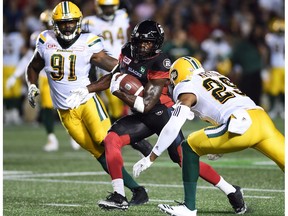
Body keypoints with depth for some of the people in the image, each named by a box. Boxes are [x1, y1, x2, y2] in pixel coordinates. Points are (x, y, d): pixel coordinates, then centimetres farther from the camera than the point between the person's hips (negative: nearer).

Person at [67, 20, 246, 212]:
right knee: (111, 140, -12)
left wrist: (118, 92, -22)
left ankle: (230, 191, 4)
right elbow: (114, 77, 16)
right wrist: (86, 90, 10)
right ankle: (119, 197, -9)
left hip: (161, 113, -7)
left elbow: (145, 105, -25)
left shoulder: (160, 65, -23)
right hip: (142, 117, 7)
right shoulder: (128, 53, -3)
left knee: (185, 160, -9)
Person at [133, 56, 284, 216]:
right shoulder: (215, 76, 32)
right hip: (263, 119, 7)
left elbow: (173, 128, 2)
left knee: (190, 146, 11)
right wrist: (221, 146, 53)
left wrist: (150, 158, 8)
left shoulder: (187, 88, 10)